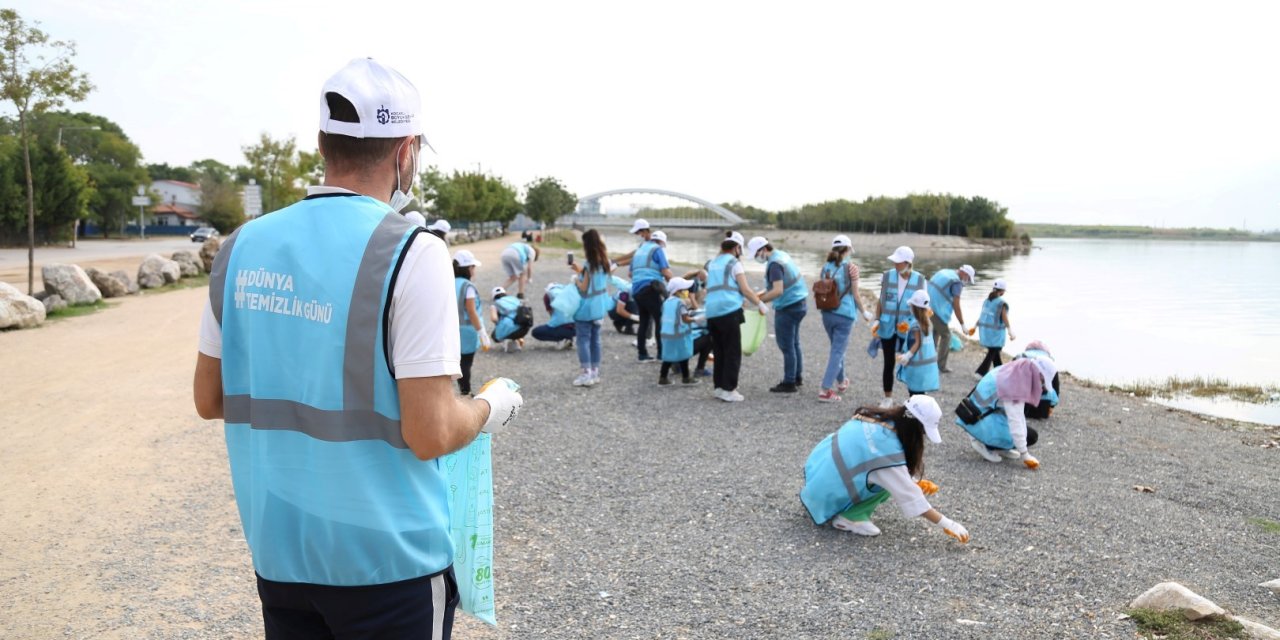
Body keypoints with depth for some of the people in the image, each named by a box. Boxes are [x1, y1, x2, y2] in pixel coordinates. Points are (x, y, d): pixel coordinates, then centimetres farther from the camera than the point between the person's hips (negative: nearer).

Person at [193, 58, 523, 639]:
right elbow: (430, 435, -19)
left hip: (278, 553, 5)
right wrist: (492, 405, 0)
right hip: (387, 560, -5)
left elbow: (208, 399, 8)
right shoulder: (410, 252, -18)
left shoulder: (242, 245, -1)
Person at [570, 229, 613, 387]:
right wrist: (581, 271, 14)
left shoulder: (589, 265, -18)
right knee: (595, 339, 14)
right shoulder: (604, 262, 6)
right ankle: (595, 372, 19)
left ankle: (587, 374, -4)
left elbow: (584, 288, -17)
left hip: (587, 309, -8)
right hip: (599, 307, 8)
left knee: (583, 340, -2)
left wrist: (576, 279, 1)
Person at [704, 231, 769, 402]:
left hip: (712, 313, 7)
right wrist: (760, 304, 5)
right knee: (733, 352, -1)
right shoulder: (734, 263, 0)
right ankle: (728, 389, -2)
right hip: (729, 312, -6)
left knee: (719, 352, 15)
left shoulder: (712, 263, 18)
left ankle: (719, 386, 17)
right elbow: (745, 289, -4)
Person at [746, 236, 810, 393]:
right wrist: (762, 292, 10)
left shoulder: (775, 264, -20)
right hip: (798, 304, 10)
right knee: (794, 343, 19)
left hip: (788, 308, -10)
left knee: (786, 346, -2)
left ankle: (789, 383, 4)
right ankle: (798, 377, 28)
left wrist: (758, 301, -24)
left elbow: (778, 291, -28)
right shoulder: (782, 255, 10)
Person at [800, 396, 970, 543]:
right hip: (825, 497, -8)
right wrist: (946, 524, -9)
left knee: (889, 477, 13)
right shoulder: (888, 449, -22)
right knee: (887, 480, -8)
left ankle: (848, 510, 9)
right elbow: (909, 496, -17)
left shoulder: (875, 419, 1)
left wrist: (914, 482, 19)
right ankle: (849, 518, -9)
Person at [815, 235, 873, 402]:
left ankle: (841, 381, 39)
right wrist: (864, 312, 7)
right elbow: (855, 294, -6)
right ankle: (826, 390, -6)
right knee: (837, 351, -1)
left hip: (827, 313, 5)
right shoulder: (851, 268, -9)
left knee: (837, 347, 24)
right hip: (844, 314, -5)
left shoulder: (826, 266, 4)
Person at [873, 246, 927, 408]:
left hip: (907, 329, -1)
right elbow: (881, 300, 5)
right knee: (888, 363, 8)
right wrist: (877, 320, -2)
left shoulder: (918, 280, -5)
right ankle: (888, 398, 22)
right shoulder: (887, 276, -4)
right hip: (888, 327, 1)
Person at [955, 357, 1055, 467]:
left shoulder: (1015, 372, 0)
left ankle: (1000, 446, 14)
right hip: (983, 421, -9)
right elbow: (1015, 423, -27)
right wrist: (1025, 456, -20)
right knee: (1030, 436, -9)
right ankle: (985, 444, -2)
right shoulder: (1014, 386, -28)